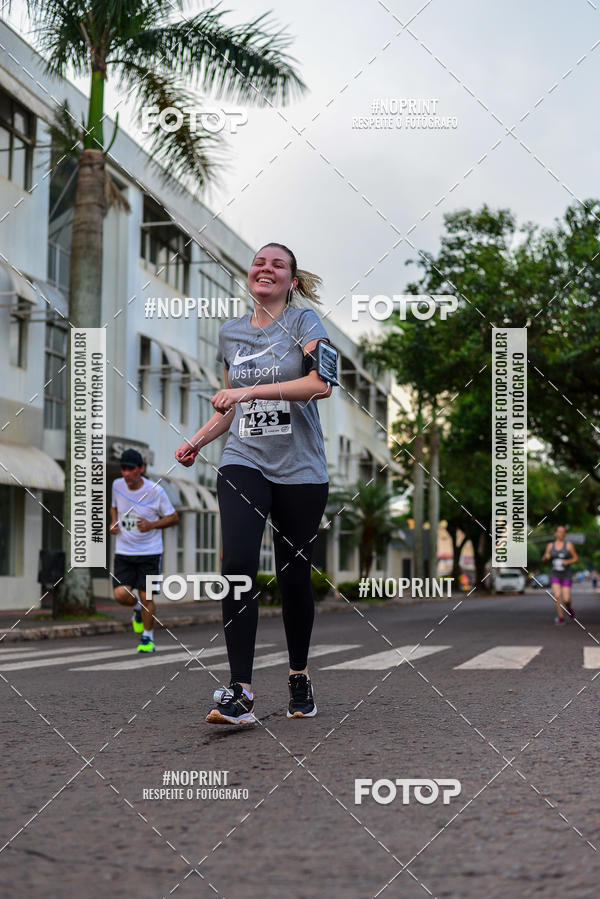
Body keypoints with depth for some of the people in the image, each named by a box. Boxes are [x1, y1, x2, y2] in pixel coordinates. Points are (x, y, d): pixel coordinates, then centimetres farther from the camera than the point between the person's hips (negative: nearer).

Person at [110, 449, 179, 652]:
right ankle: (138, 609, 25)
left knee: (145, 596, -3)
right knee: (121, 595, -11)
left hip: (149, 552, -3)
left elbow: (173, 517, -2)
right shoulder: (117, 485, -1)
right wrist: (114, 522, 0)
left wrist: (151, 525, -19)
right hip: (123, 551, 3)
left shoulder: (155, 491, -12)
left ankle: (148, 638, 18)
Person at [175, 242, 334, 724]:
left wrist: (250, 391, -22)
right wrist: (198, 440, 9)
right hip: (244, 462, 2)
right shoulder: (230, 333, 14)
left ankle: (299, 677, 26)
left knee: (294, 575, 4)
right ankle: (240, 690, -15)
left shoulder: (304, 321, -1)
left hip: (301, 468, -2)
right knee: (238, 563, -17)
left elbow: (320, 384, -17)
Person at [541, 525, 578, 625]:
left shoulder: (569, 545, -6)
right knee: (557, 596, -17)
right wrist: (546, 557, -13)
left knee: (566, 600, -7)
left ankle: (569, 607, 29)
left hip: (566, 576, -2)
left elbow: (576, 558, -1)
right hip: (555, 575, 2)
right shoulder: (550, 545, 3)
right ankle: (560, 618, -7)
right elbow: (544, 560, 10)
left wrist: (567, 562, -20)